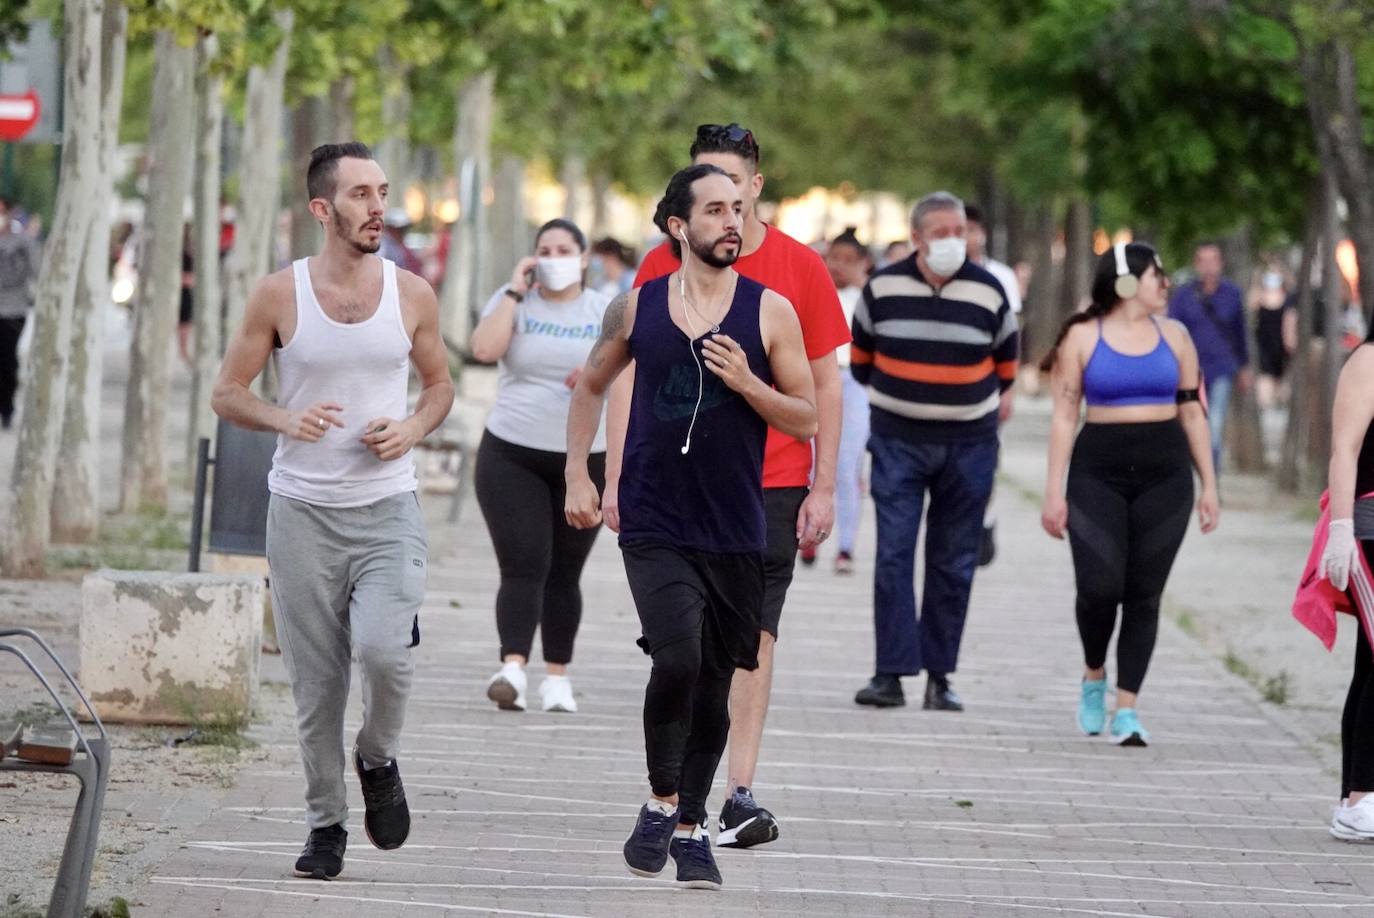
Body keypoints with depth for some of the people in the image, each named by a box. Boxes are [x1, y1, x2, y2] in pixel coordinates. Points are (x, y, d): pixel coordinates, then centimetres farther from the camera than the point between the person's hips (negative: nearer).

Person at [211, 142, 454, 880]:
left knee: (383, 649, -20)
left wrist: (412, 430, -6)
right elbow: (227, 393, 3)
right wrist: (285, 419, -17)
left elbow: (439, 385, 16)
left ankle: (378, 760, 10)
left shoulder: (412, 295, 2)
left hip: (387, 507, 0)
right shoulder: (279, 295, -3)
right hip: (302, 510, 0)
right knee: (315, 682, 3)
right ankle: (326, 825, 17)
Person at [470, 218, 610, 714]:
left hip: (585, 462, 2)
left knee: (564, 574, 8)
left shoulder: (608, 312, 7)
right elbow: (485, 348, -14)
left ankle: (558, 677, 16)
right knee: (523, 567, -14)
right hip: (512, 456, -2)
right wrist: (515, 290, -10)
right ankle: (512, 669, -25)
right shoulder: (514, 302, 3)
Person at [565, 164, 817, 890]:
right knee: (677, 659, -22)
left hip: (734, 535, 1)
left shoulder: (770, 311, -1)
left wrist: (747, 383, -15)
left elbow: (805, 419, 1)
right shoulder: (636, 307, 2)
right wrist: (578, 476, 11)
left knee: (713, 683, 9)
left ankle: (691, 829, 26)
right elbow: (591, 386, 18)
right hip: (654, 525, -1)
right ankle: (661, 803, -2)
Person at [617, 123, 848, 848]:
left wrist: (823, 488, 0)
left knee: (754, 633, -3)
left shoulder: (799, 267, 1)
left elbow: (825, 384, 5)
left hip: (772, 482, -1)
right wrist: (616, 479, -3)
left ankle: (740, 795, -3)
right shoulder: (662, 266, 2)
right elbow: (629, 377, 4)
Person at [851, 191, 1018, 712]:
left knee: (953, 565, 3)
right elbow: (861, 348, 16)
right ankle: (892, 673, -10)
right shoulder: (883, 288, -3)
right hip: (897, 439, 0)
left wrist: (999, 398, 26)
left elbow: (1005, 353, 16)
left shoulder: (988, 293, -3)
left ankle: (939, 676, 9)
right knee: (893, 555, -9)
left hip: (968, 443, 0)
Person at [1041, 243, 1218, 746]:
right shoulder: (1083, 337, 1)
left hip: (1164, 475, 2)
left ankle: (1126, 708, 3)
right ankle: (1094, 677, 16)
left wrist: (1208, 484, 7)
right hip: (1099, 472, -2)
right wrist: (1054, 491, -5)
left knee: (1143, 594, -1)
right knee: (1099, 587, -13)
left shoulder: (1173, 335, 9)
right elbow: (1064, 415, 0)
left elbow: (1192, 411, 12)